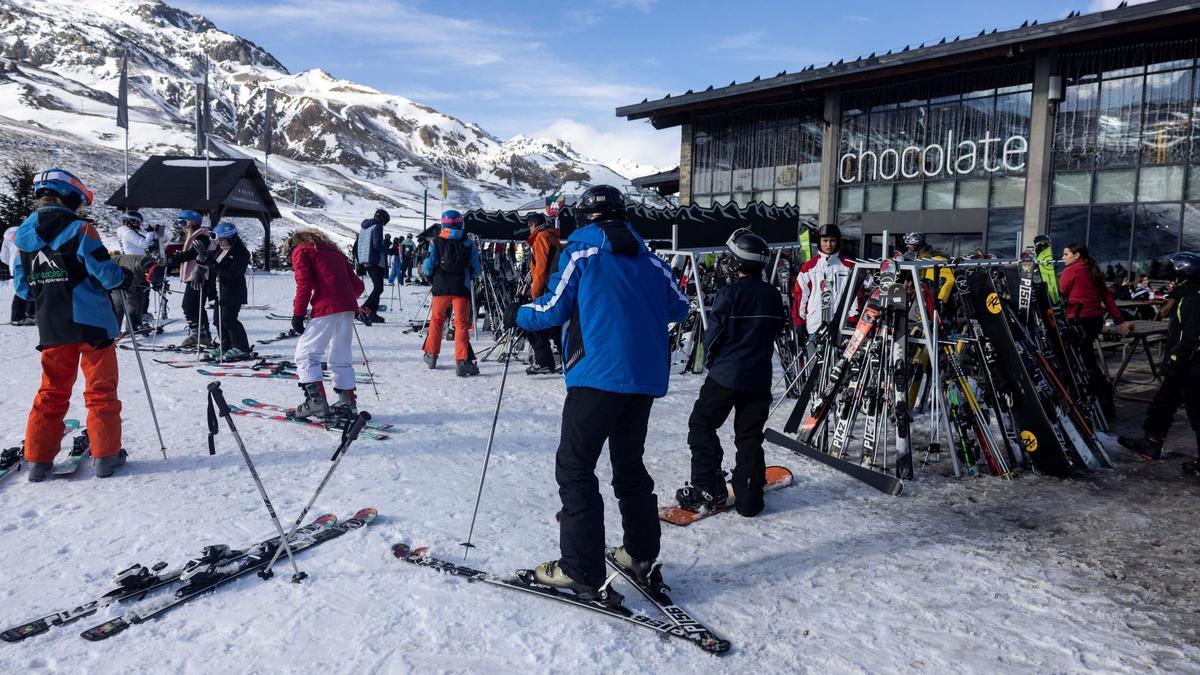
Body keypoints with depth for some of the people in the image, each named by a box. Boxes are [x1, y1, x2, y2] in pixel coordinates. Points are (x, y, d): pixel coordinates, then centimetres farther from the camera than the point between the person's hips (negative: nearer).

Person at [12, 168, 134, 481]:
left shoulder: (23, 235, 6)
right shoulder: (79, 230, -11)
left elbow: (22, 285, 9)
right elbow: (104, 273, -14)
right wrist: (125, 278, 6)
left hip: (51, 327, 5)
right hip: (91, 323, -5)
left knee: (52, 391, 14)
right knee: (101, 390, 4)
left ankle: (38, 458, 14)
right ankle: (106, 454, 6)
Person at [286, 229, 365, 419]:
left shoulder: (300, 251, 10)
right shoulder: (334, 251, 27)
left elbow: (304, 284, -5)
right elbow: (357, 286, 21)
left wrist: (298, 314, -2)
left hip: (326, 309, -6)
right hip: (348, 308, 7)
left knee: (305, 354, 3)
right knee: (341, 358, 16)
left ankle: (317, 400, -6)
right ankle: (347, 402, 16)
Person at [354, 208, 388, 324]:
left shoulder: (364, 227, 20)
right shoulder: (377, 226, -7)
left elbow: (356, 246, 20)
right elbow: (377, 244, -19)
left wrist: (359, 263, 23)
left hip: (364, 261, 9)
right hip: (375, 261, -9)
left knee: (377, 287, 16)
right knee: (378, 288, -12)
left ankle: (372, 313, 15)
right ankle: (363, 310, -24)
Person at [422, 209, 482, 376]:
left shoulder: (436, 242, 0)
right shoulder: (469, 244, 2)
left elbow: (428, 265, -4)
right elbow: (476, 269, 3)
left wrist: (431, 280, 15)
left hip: (440, 287, 1)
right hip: (461, 288, -1)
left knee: (436, 319, 19)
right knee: (461, 323, -1)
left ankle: (431, 356, 28)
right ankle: (462, 361, -10)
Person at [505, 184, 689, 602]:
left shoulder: (581, 251, 0)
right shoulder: (647, 257, 12)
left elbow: (554, 309, -4)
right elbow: (678, 307, 16)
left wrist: (517, 315, 15)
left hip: (598, 375, -6)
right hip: (646, 377, 6)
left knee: (574, 468, 0)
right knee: (630, 465, 19)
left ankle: (582, 572, -2)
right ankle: (643, 557, 25)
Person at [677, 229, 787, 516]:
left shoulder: (730, 293, -15)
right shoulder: (774, 295, 3)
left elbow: (713, 335, -11)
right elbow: (778, 329, 13)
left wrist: (712, 360, 8)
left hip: (725, 376, -5)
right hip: (759, 378, 6)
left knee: (702, 425, 8)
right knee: (750, 437, 12)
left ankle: (708, 488, 5)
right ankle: (749, 497, 15)